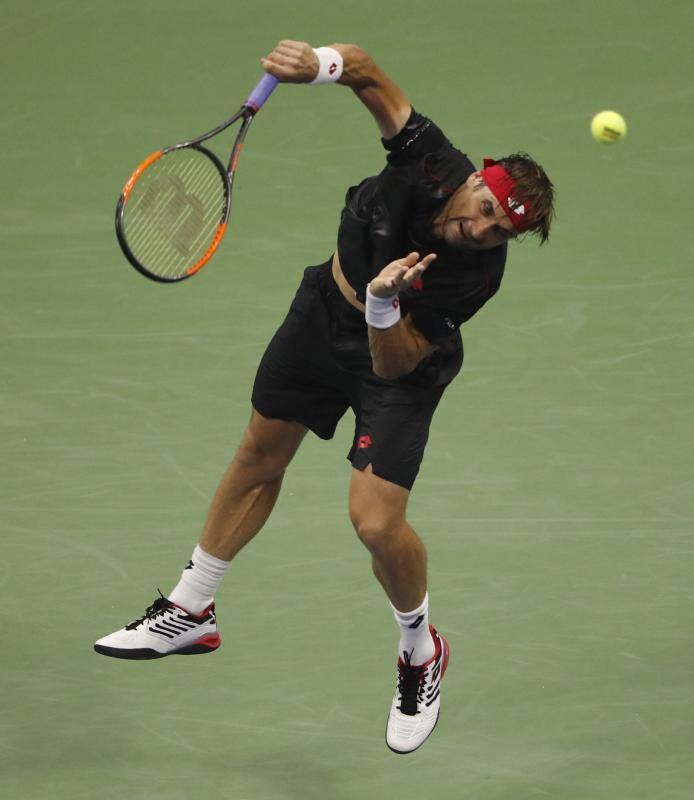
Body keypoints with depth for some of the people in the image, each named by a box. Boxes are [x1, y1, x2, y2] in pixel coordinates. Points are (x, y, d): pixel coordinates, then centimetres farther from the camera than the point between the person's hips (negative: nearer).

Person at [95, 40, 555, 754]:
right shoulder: (429, 160, -31)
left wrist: (383, 305, -48)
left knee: (375, 521, -16)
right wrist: (320, 64, -42)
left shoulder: (478, 275, -35)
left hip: (397, 355, -5)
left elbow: (394, 364, -30)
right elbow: (364, 70, -21)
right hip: (323, 313, 5)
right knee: (259, 460, 20)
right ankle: (191, 612, 41)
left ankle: (421, 653, 17)